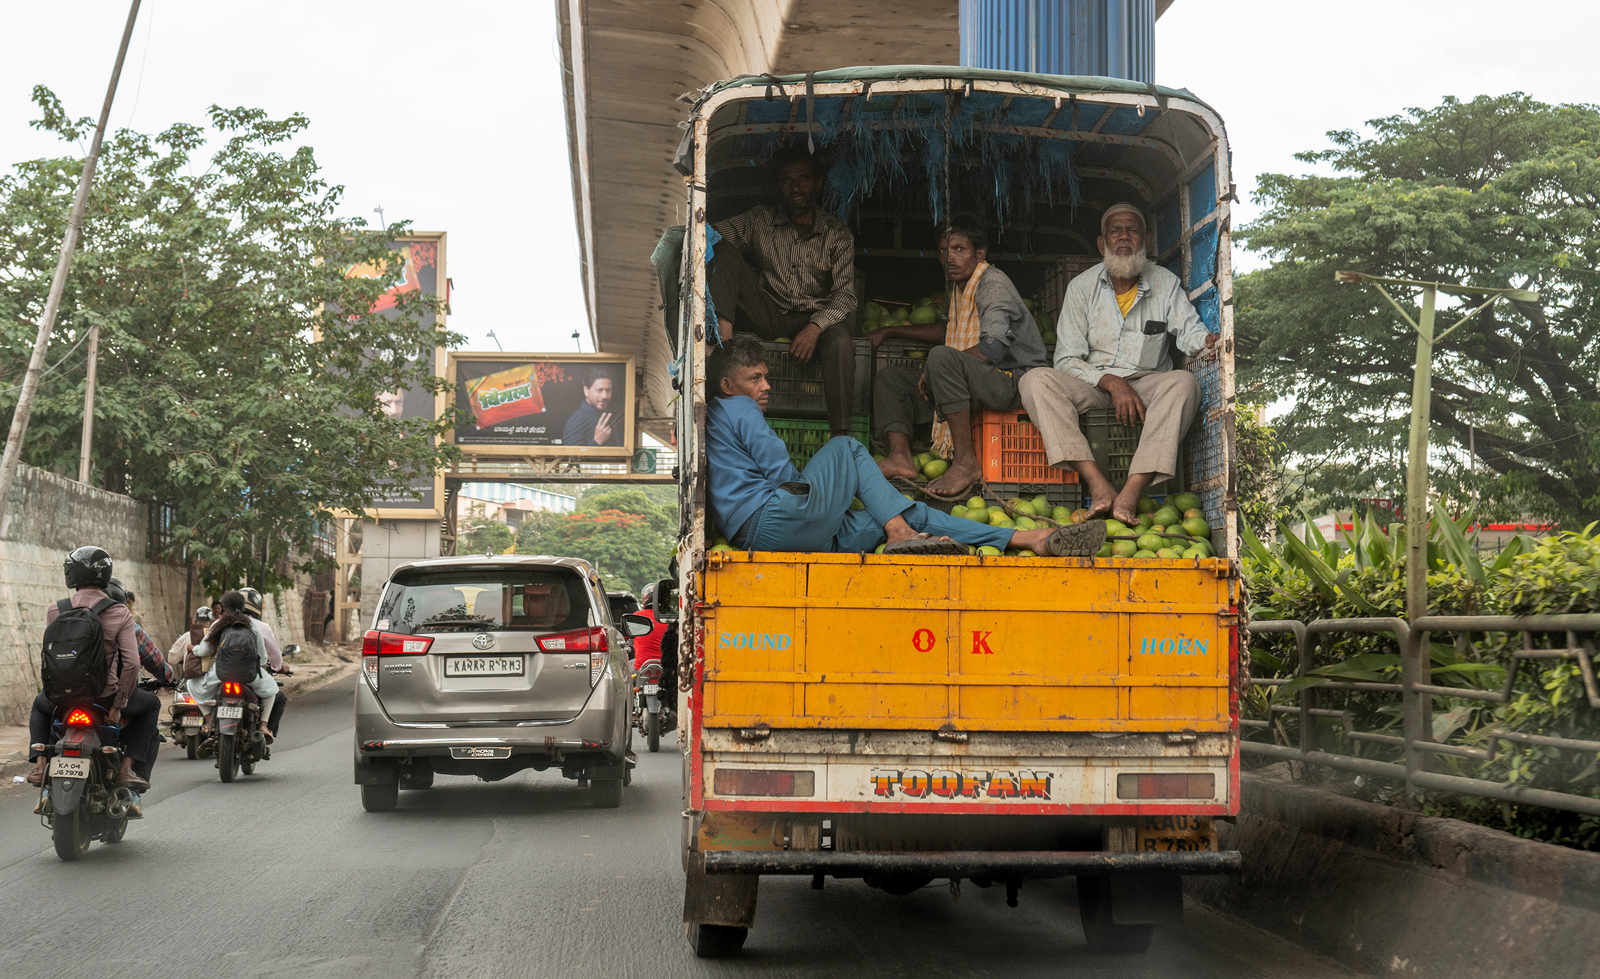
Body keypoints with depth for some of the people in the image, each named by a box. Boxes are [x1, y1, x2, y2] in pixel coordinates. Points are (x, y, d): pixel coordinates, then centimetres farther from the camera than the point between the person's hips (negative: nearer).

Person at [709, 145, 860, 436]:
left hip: (814, 319, -2)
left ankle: (840, 438, -37)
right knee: (723, 251, -14)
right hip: (767, 315, 2)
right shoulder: (760, 220, 7)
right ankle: (723, 332, -34)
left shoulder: (837, 234, 2)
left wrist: (815, 327, -24)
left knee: (840, 343, -37)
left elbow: (845, 294, -5)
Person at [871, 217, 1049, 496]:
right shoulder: (960, 286, 17)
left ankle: (966, 462, -36)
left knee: (942, 357, -36)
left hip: (1016, 381, -10)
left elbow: (991, 349, -25)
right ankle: (900, 457, -19)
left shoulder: (993, 283, -11)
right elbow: (949, 330, 37)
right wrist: (889, 332, 35)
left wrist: (934, 370, -17)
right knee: (889, 377, 6)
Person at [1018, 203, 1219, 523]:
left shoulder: (1166, 284, 8)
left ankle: (1132, 493, -46)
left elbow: (1190, 332, -4)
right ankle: (1098, 484, -44)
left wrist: (1207, 341, -31)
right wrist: (1112, 382, -20)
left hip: (1146, 383, 0)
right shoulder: (1082, 287, 4)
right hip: (1091, 385, 0)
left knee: (1184, 383, -34)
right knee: (1036, 380, -29)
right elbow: (1067, 359, -2)